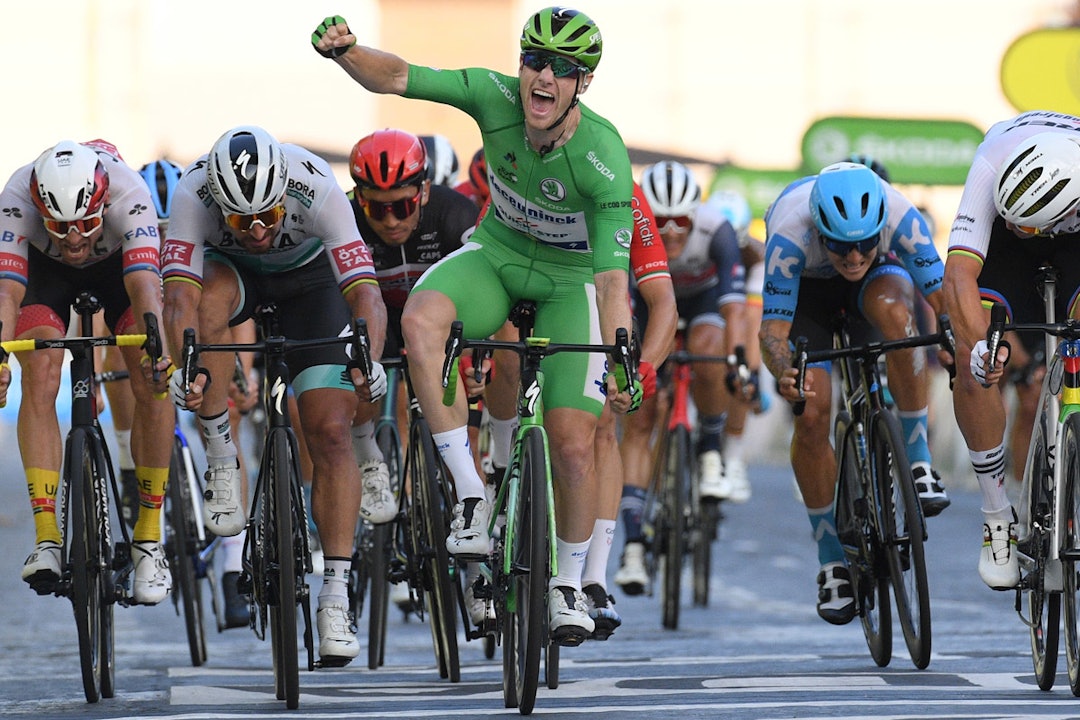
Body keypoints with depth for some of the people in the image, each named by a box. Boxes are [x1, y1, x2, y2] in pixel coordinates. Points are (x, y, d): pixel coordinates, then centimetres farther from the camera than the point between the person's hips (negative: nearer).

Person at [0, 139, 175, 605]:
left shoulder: (127, 192, -40)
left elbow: (145, 286, -48)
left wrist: (158, 353, -65)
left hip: (118, 263, 0)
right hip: (45, 269, 0)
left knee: (154, 383, -18)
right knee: (40, 378, -22)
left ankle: (149, 537, -7)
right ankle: (46, 539, -21)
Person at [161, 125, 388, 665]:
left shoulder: (316, 188, -37)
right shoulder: (194, 193, -35)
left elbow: (365, 292, -42)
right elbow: (180, 294, -42)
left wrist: (369, 359, -60)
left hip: (310, 275, 0)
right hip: (233, 271, 1)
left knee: (331, 432, -13)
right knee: (211, 300, -37)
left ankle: (334, 599, -9)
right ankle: (221, 462, -20)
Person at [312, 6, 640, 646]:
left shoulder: (604, 157, -30)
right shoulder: (496, 97, -22)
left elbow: (612, 277, -33)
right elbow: (394, 77, -22)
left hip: (569, 281, -2)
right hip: (498, 253, 2)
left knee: (573, 444, -12)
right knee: (420, 318, -32)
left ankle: (570, 585, 15)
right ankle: (472, 499, -24)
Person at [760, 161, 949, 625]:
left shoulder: (900, 217, -37)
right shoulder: (790, 234, -39)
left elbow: (942, 298, -37)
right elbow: (772, 330, -39)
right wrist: (783, 372, -60)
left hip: (881, 274, 0)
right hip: (807, 287, 0)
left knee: (895, 313, -37)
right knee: (812, 416, -17)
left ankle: (918, 461, -23)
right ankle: (831, 561, 0)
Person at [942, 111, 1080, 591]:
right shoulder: (994, 164, -41)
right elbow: (959, 272, -46)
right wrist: (977, 343, -62)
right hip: (1003, 244, 0)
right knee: (973, 363, -22)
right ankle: (999, 515, -6)